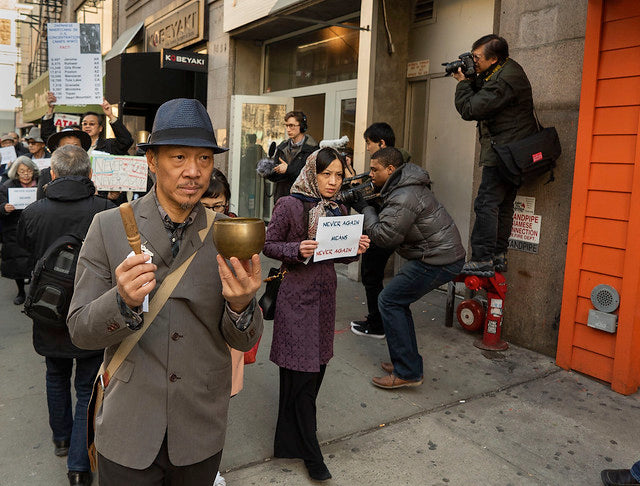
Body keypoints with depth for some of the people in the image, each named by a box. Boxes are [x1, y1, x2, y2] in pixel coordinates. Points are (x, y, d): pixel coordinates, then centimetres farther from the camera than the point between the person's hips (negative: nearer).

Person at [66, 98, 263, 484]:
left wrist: (242, 304, -28)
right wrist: (123, 301, -28)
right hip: (128, 431, -1)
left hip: (202, 432, 2)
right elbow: (80, 332, -7)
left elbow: (245, 341, -5)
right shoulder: (108, 227, -9)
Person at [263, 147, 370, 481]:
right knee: (301, 374, 0)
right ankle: (310, 453, 15)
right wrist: (297, 250, -23)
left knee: (315, 369, 14)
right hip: (297, 294, -6)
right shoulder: (290, 205, -10)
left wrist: (356, 249, -5)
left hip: (326, 293, 6)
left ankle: (292, 437, 35)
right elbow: (268, 244, -7)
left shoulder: (339, 210, 8)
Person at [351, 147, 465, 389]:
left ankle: (407, 373, -2)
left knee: (389, 301, -7)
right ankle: (407, 362, 24)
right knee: (397, 300, 15)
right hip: (445, 253, 11)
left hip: (438, 261, -11)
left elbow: (383, 236, -22)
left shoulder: (403, 198, -21)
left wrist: (364, 208, -10)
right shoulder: (403, 186, 13)